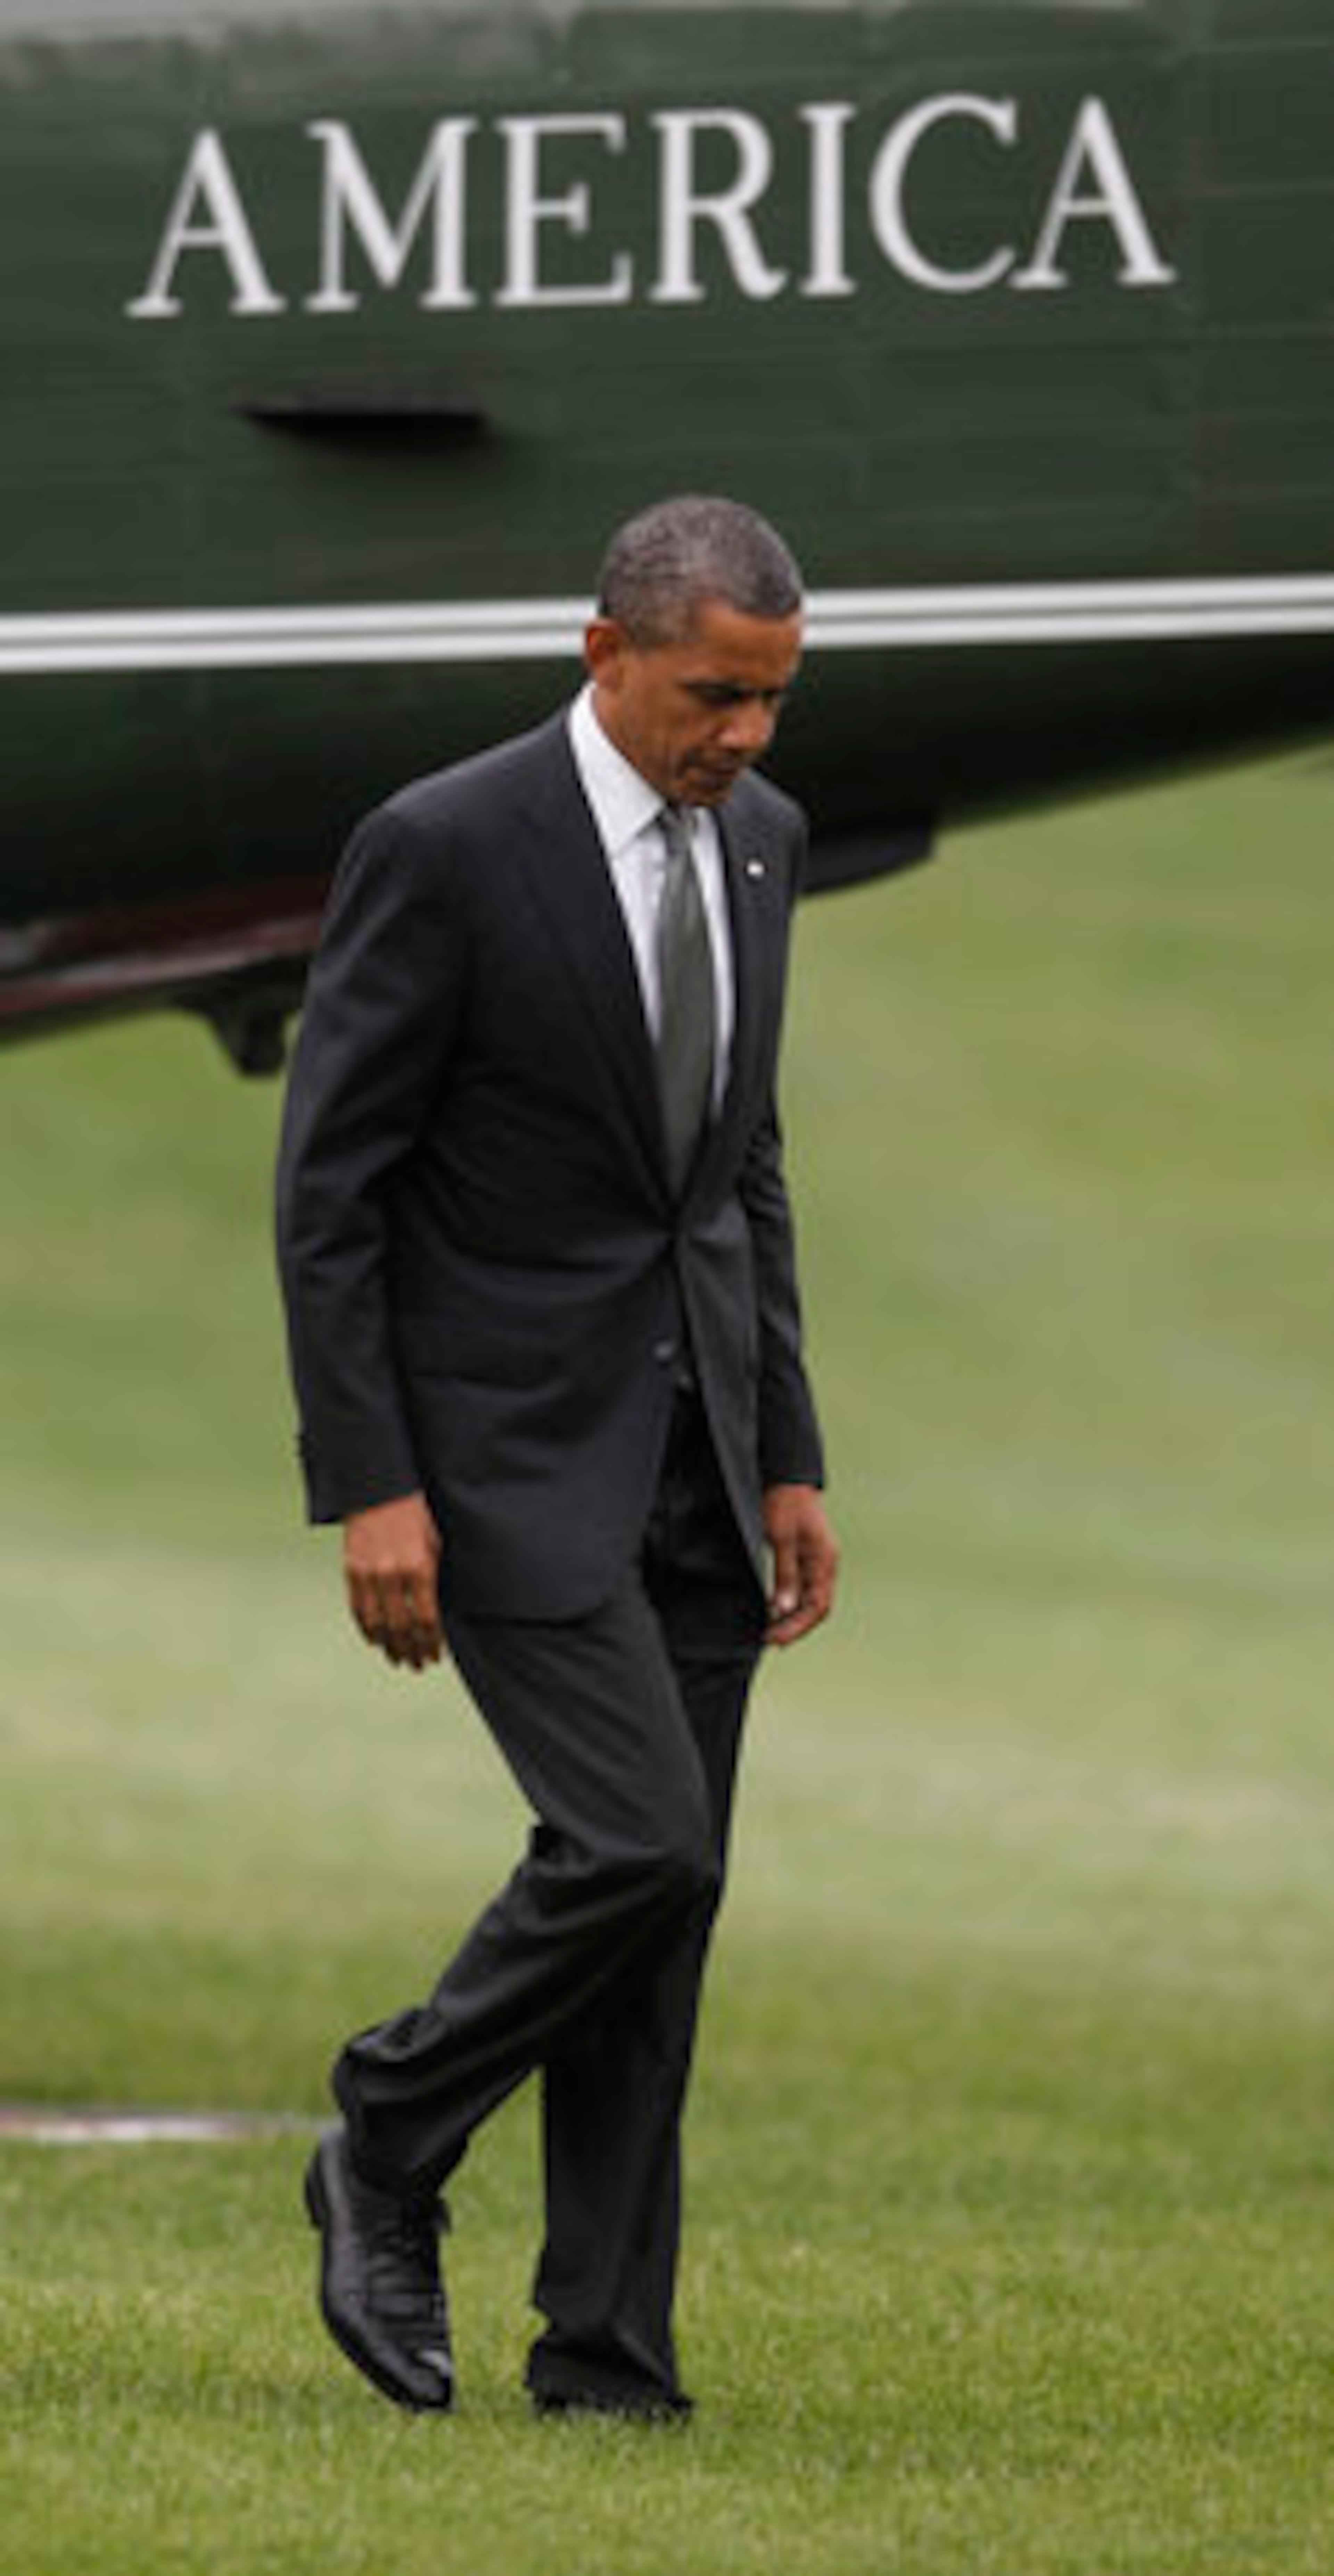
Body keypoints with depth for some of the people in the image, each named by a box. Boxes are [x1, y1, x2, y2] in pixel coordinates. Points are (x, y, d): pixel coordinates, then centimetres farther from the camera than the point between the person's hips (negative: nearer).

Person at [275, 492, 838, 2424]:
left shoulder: (759, 838, 7)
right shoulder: (443, 849, -15)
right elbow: (329, 1181, -12)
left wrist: (789, 1458, 12)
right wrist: (368, 1488, -16)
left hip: (694, 1450, 7)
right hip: (510, 1447, -7)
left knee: (667, 1911, 4)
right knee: (638, 1846, -17)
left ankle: (608, 2362, 9)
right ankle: (388, 2157, 7)